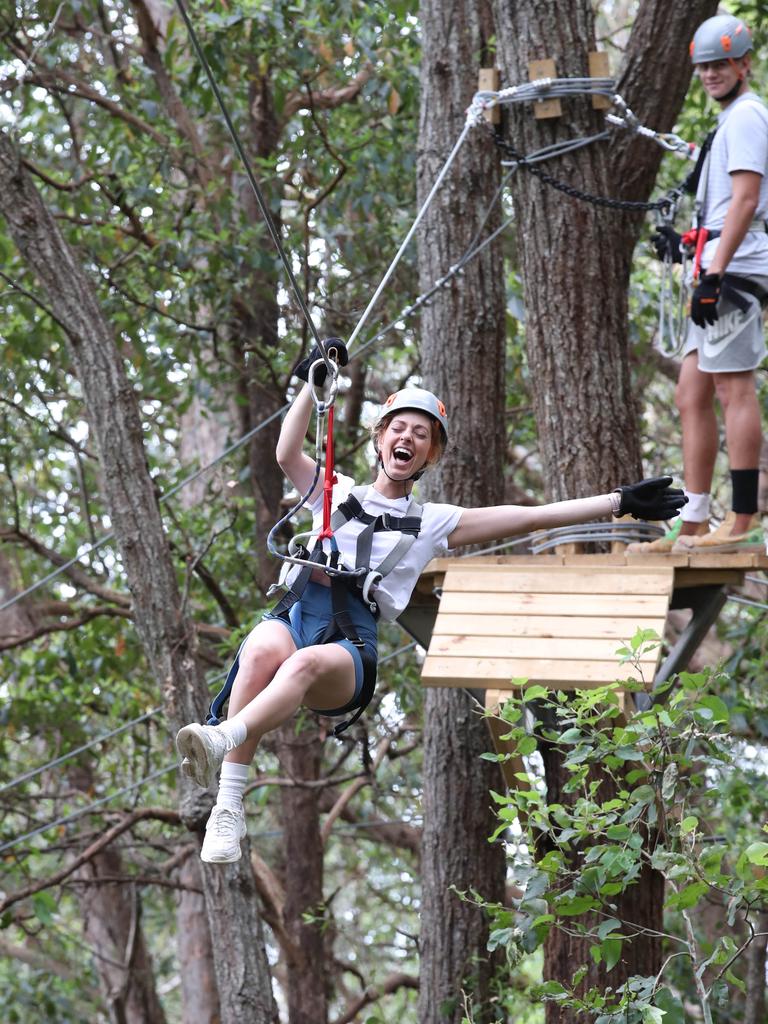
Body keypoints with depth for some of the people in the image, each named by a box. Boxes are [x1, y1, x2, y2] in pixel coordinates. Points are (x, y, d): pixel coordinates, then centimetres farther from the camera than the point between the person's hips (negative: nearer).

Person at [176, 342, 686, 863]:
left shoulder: (434, 522, 24)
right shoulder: (337, 492, 28)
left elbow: (534, 516, 21)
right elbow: (288, 454, 9)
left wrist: (622, 502, 19)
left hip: (353, 641, 0)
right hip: (295, 611, 0)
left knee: (306, 664, -38)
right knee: (265, 652, -37)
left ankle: (220, 741, -61)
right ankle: (228, 812, -46)